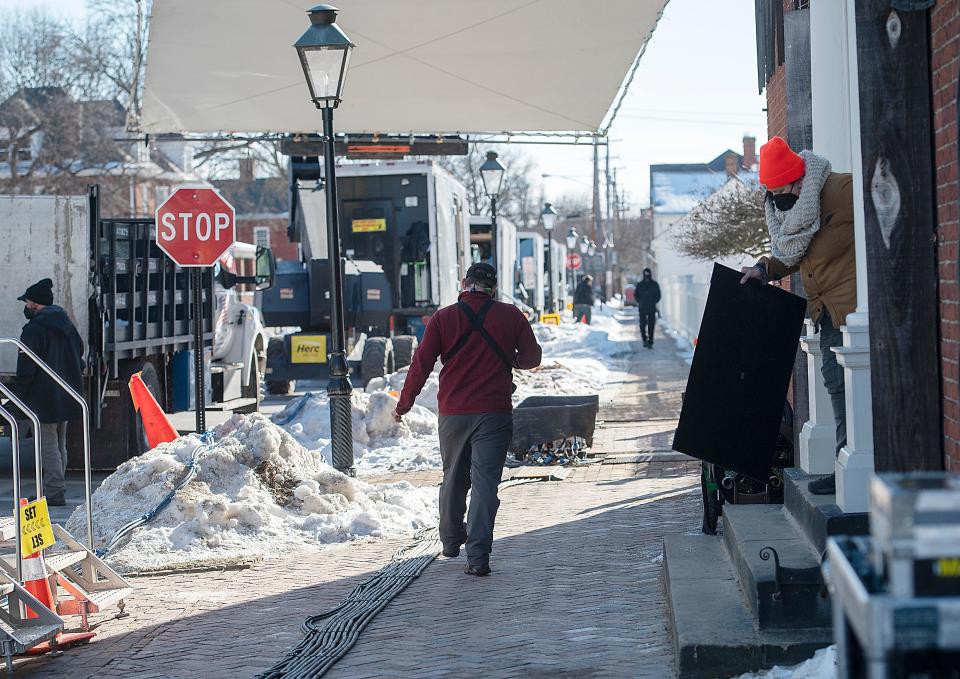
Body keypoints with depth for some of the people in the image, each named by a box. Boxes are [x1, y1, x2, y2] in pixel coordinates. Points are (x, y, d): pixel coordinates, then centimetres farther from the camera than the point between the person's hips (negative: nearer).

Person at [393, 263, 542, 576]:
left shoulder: (443, 318, -1)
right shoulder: (511, 316, 0)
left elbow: (421, 364, -3)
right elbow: (532, 357, 7)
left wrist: (404, 404, 7)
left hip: (453, 413, 1)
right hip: (495, 414, -1)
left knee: (453, 479, 19)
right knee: (485, 482, -5)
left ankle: (450, 541, 36)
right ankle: (478, 556, -14)